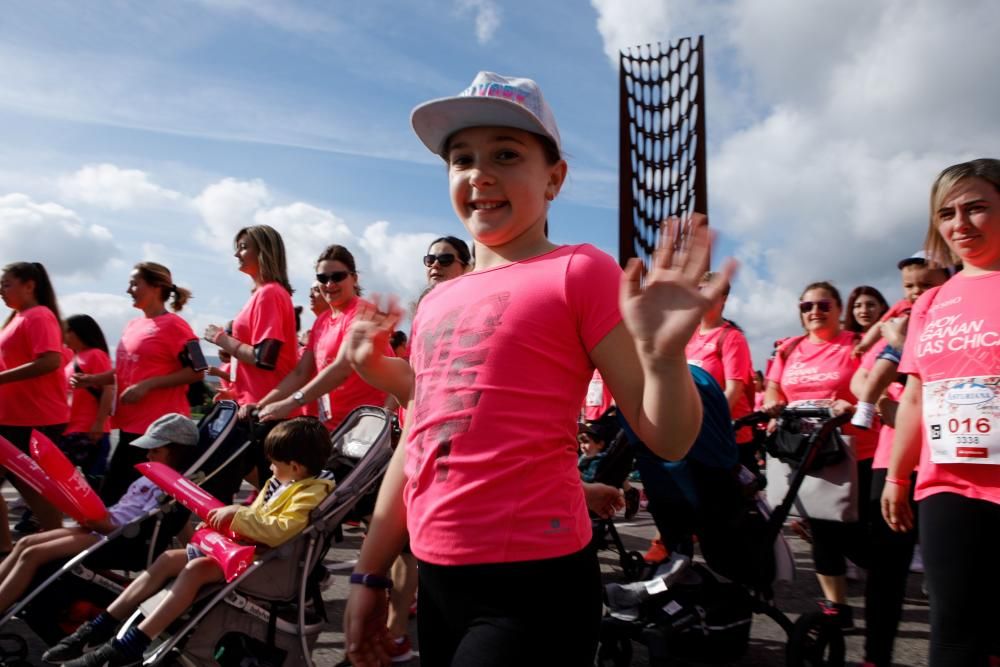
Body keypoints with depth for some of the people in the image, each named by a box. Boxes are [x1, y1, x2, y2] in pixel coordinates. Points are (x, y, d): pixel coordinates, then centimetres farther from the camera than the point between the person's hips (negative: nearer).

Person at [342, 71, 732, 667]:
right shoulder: (436, 301, 9)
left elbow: (668, 440, -11)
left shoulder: (579, 272, -8)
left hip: (532, 580, -6)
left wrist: (663, 352, -30)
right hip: (436, 578, 6)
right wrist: (371, 575, 18)